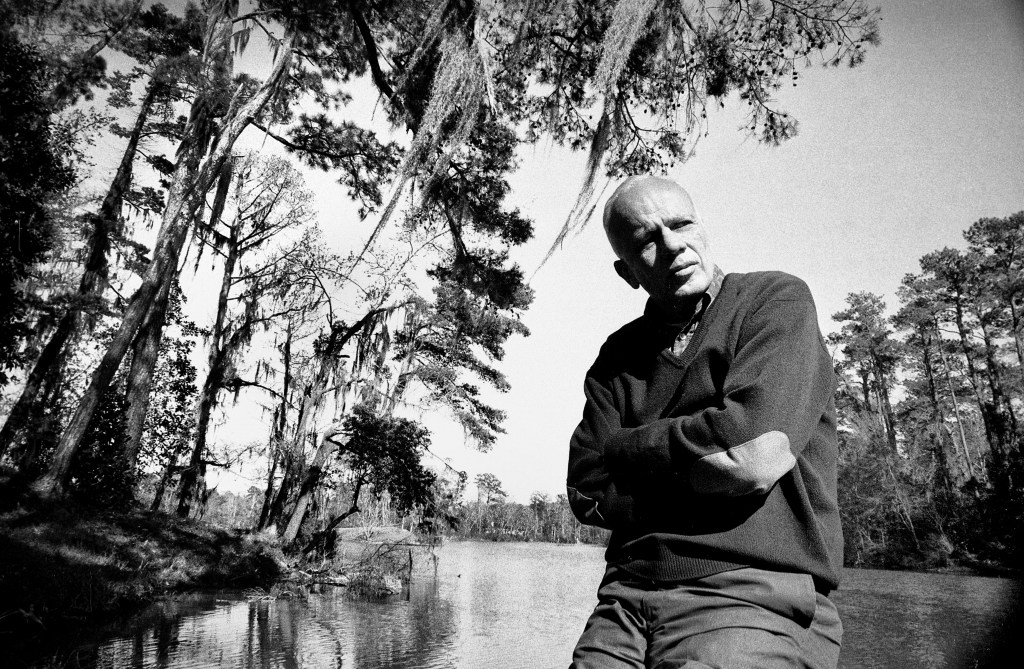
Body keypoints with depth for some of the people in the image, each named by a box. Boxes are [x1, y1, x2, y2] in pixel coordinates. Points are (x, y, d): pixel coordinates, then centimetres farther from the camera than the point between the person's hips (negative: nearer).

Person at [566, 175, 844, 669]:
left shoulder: (777, 299, 0)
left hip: (758, 599, -3)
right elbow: (586, 492, 2)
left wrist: (626, 446, -2)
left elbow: (755, 454, -15)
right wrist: (699, 467, -9)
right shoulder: (619, 355, 12)